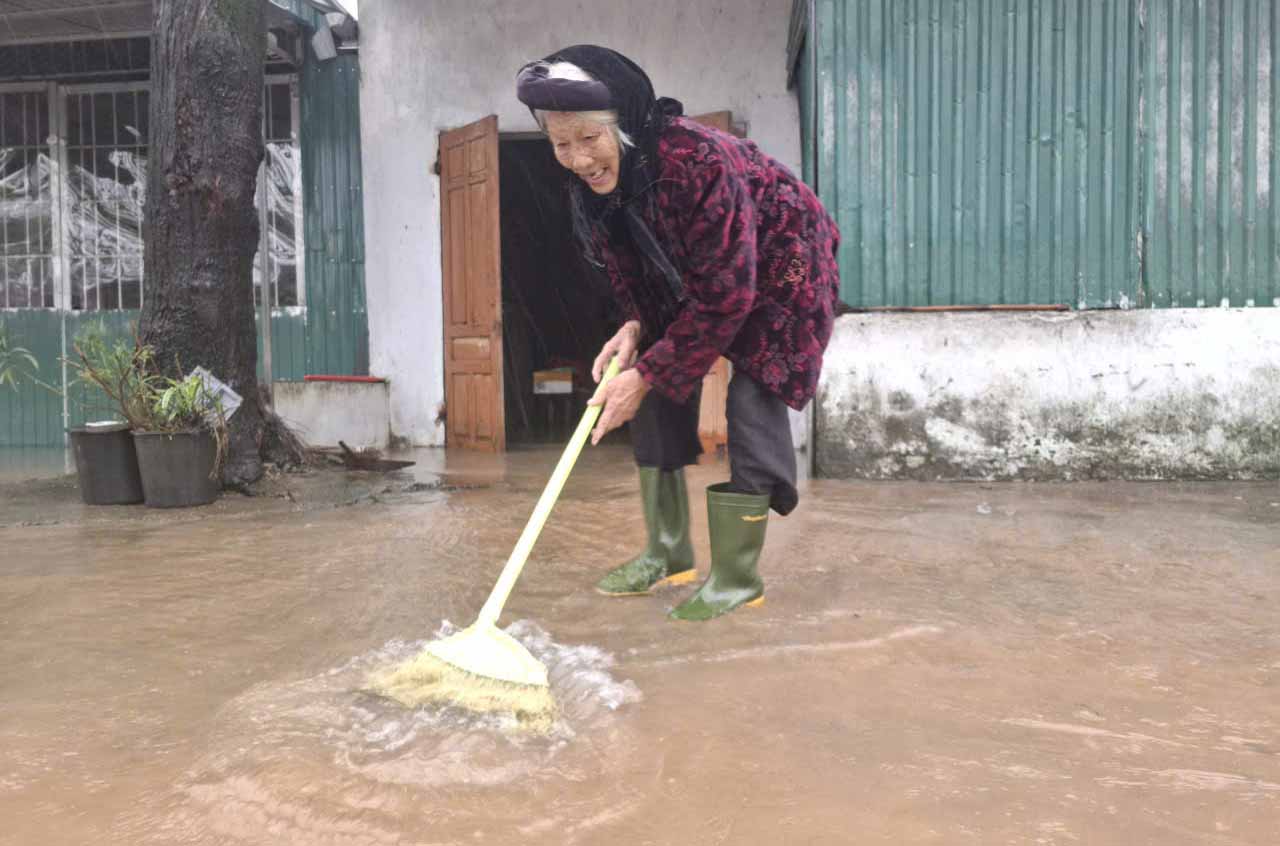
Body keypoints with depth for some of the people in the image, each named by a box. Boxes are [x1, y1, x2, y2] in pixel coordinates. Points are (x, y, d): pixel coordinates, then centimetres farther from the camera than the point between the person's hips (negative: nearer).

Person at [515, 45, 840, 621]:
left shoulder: (698, 159, -38)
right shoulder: (593, 180, -15)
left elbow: (726, 294, -35)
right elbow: (626, 266, 3)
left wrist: (646, 373, -31)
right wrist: (635, 325, -16)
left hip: (775, 270, -7)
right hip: (691, 278, 7)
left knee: (752, 405, -17)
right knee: (656, 396, -1)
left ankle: (737, 578, -5)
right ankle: (668, 555, 10)